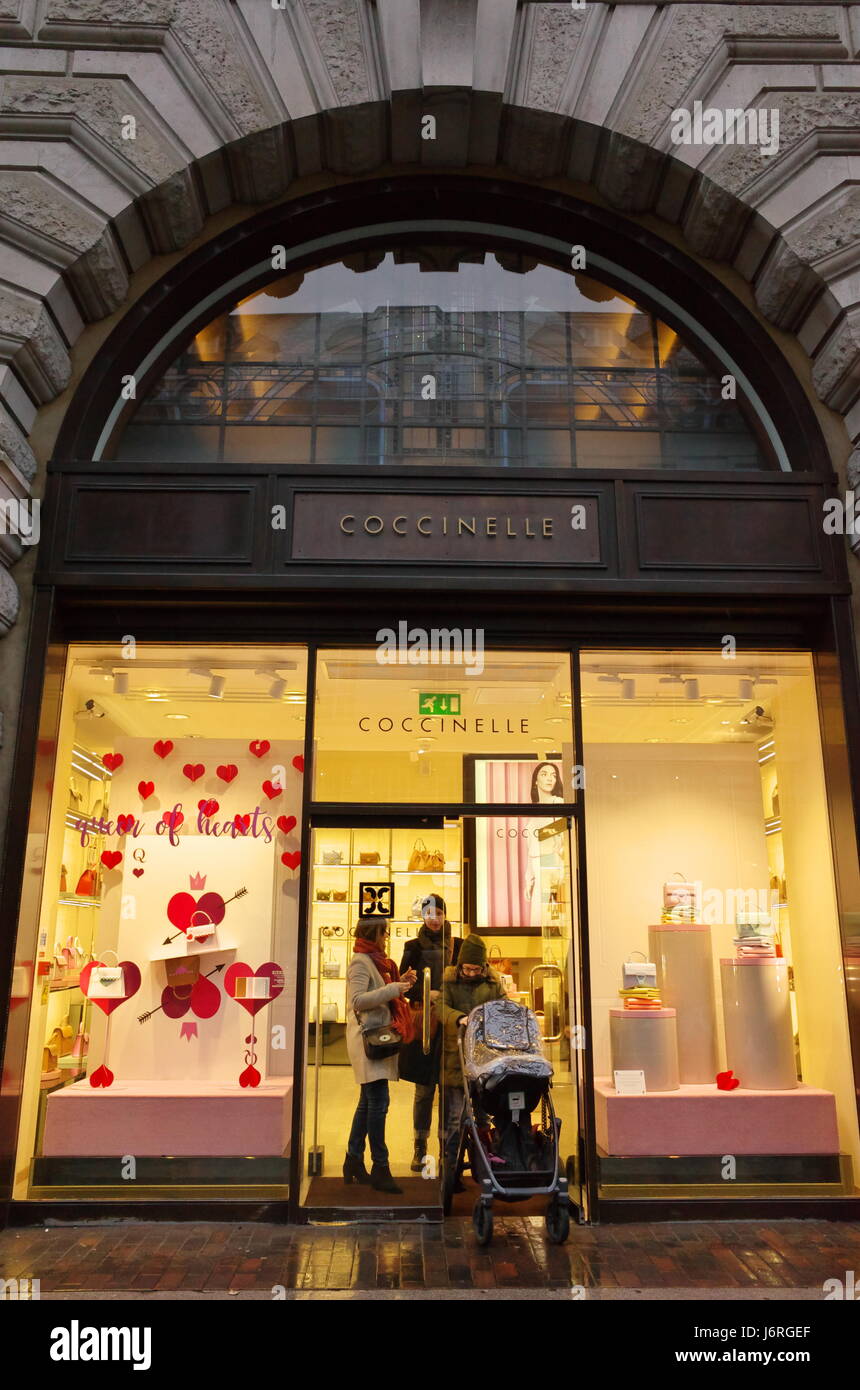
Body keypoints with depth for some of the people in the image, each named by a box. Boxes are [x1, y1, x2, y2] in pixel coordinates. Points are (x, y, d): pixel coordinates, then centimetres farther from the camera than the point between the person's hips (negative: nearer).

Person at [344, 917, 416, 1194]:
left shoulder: (375, 961, 18)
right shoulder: (361, 961, -11)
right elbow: (358, 1000, -21)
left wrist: (401, 983, 8)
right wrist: (393, 988, -23)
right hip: (368, 1038, -10)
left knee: (368, 1102, 15)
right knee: (378, 1102, -9)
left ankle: (354, 1163, 24)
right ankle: (380, 1169, -4)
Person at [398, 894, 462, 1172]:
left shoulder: (457, 946, 8)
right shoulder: (414, 946, 7)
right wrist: (425, 995, -13)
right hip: (423, 1024, -1)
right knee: (423, 1090, 3)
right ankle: (420, 1148, 15)